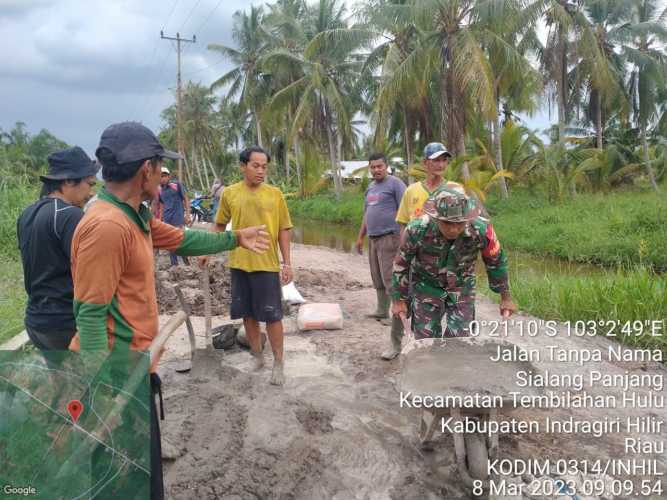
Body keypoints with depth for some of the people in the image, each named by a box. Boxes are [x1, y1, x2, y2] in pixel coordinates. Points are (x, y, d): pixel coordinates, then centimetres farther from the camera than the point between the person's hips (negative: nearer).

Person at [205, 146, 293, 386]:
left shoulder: (275, 194, -3)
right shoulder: (229, 193, 1)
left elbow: (283, 230, 1)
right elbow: (220, 225, 14)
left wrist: (287, 262, -3)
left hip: (267, 264, -2)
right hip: (239, 263, 2)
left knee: (272, 315, 1)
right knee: (248, 313, 13)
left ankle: (278, 363, 15)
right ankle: (257, 356, 30)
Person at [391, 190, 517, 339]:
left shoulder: (481, 229, -28)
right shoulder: (417, 230, -30)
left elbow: (496, 261, -8)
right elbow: (401, 264, -12)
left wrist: (506, 297, 2)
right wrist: (398, 300, -3)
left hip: (461, 287, 1)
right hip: (427, 286, 0)